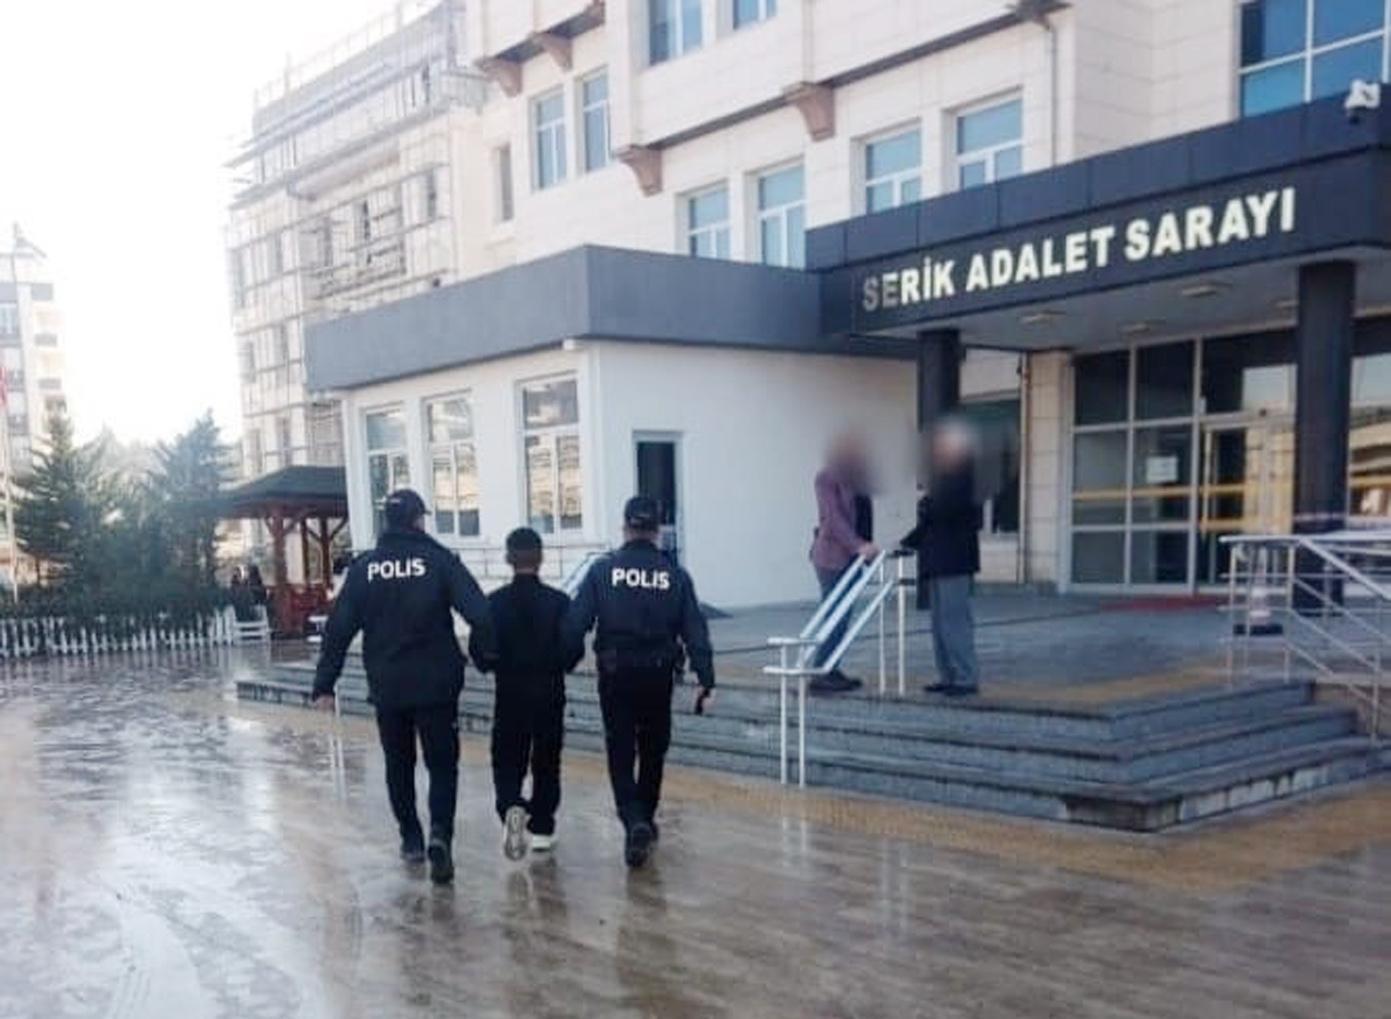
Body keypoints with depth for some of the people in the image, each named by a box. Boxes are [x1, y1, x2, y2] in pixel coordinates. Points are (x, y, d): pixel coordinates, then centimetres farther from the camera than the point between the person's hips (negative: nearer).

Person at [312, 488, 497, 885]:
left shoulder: (364, 567, 1)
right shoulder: (439, 560, -7)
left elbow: (339, 628, 1)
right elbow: (480, 614, -15)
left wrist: (324, 683, 5)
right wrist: (486, 656, 0)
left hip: (387, 687, 3)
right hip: (436, 685, -2)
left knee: (399, 764, 19)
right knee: (442, 764, 6)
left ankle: (411, 839, 25)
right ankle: (440, 833, -14)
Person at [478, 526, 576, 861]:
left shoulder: (494, 602, -7)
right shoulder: (559, 602, -8)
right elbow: (573, 651, -7)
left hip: (509, 695, 0)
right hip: (550, 695, 0)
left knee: (507, 761, 10)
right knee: (546, 763, 14)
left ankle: (511, 808, -16)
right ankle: (542, 828, 19)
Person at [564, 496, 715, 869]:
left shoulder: (602, 571, -4)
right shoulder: (675, 575, -2)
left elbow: (575, 623, -8)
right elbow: (695, 631, -3)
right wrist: (706, 679, -1)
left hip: (615, 675, -1)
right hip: (658, 675, 1)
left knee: (620, 753, 5)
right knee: (653, 751, 19)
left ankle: (634, 821, -15)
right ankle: (645, 820, 32)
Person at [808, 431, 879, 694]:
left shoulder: (853, 479, 15)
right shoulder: (826, 478, -11)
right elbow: (833, 518, -20)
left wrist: (865, 547, 10)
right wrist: (859, 545, -27)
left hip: (850, 556, 8)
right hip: (832, 557, -8)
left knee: (841, 617, 9)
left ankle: (831, 671, 14)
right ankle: (820, 675, -7)